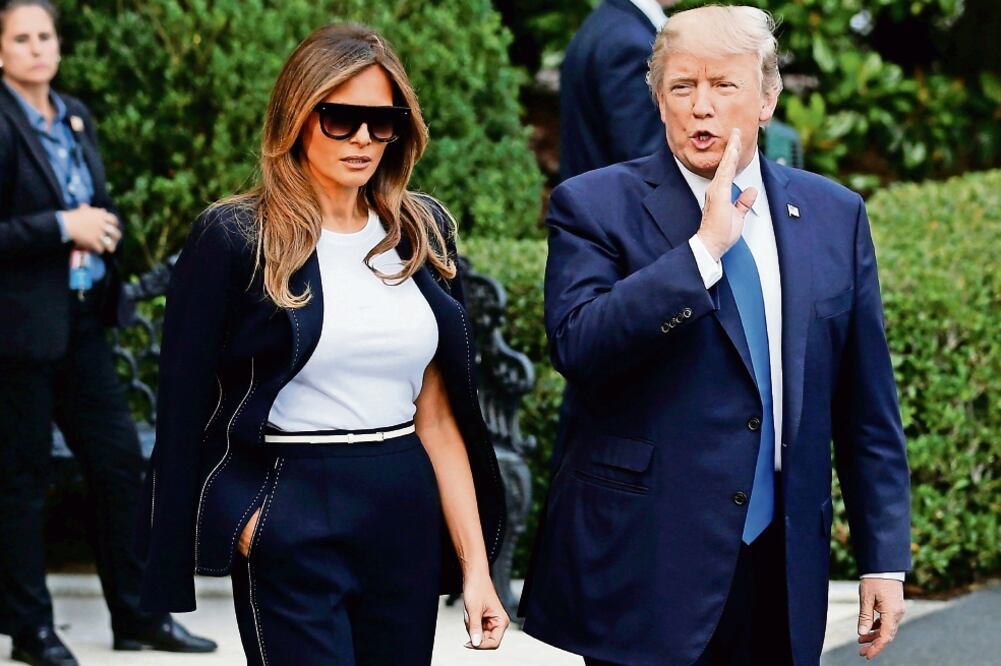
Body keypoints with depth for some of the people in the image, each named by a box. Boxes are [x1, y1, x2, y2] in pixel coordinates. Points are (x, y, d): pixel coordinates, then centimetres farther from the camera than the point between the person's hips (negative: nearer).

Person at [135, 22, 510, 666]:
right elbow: (186, 409, -4)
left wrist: (476, 565, 2)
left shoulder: (423, 233, 8)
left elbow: (438, 416, 7)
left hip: (409, 517, 5)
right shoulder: (235, 237, -5)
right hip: (292, 525, -5)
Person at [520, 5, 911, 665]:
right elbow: (577, 346, -19)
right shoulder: (594, 207, -2)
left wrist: (885, 556, 8)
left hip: (784, 572, 3)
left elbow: (867, 405, 10)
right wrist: (704, 248, -20)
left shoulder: (835, 215, 8)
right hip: (644, 569, -3)